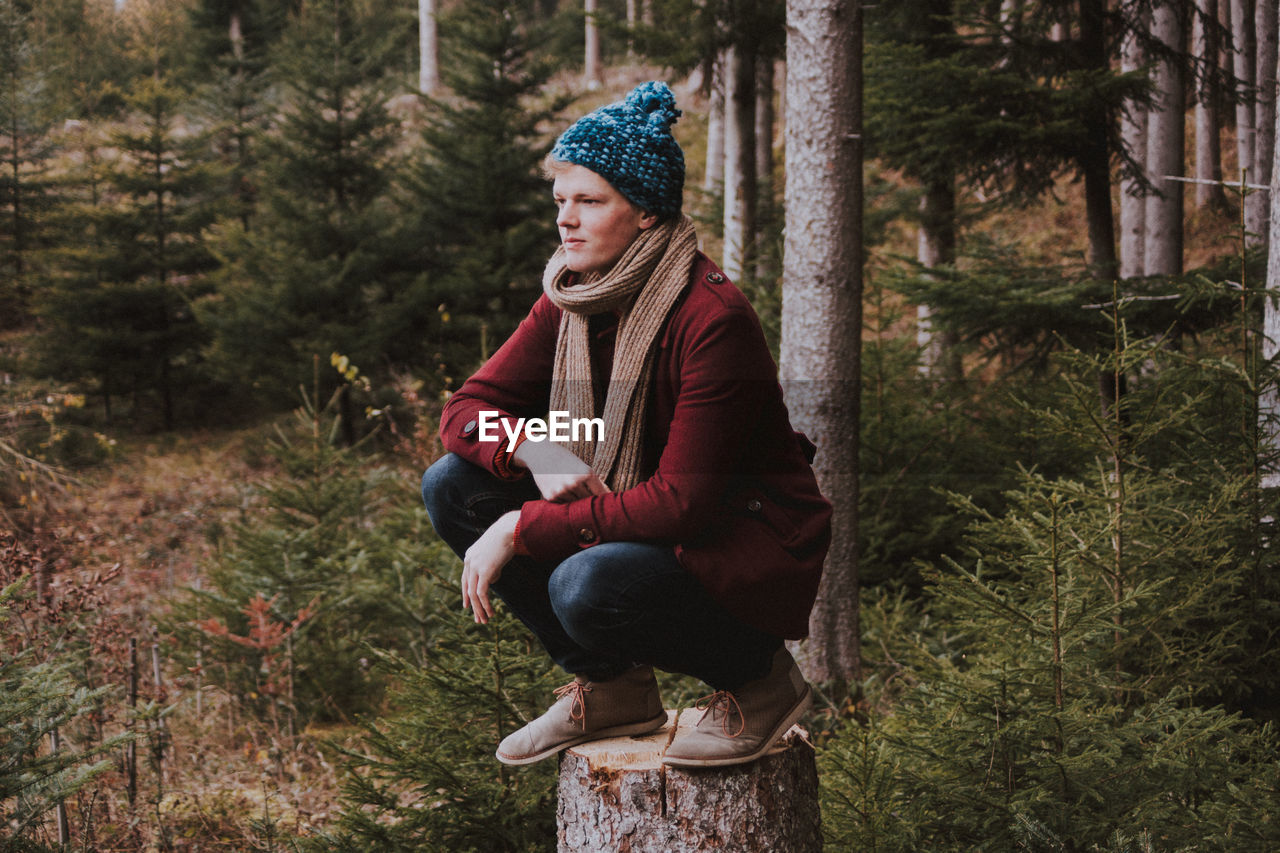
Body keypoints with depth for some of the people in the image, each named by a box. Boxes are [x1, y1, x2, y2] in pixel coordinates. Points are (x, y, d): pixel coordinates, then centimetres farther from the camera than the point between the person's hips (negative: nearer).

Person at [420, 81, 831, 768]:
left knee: (589, 583, -35)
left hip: (747, 543, -7)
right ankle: (610, 687, 2)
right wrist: (537, 454, -21)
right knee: (453, 486, -6)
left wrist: (521, 528, -26)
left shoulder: (712, 320, -25)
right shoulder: (569, 303, -2)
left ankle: (758, 679, -5)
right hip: (639, 522, 8)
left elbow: (682, 502, -27)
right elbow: (466, 409, 2)